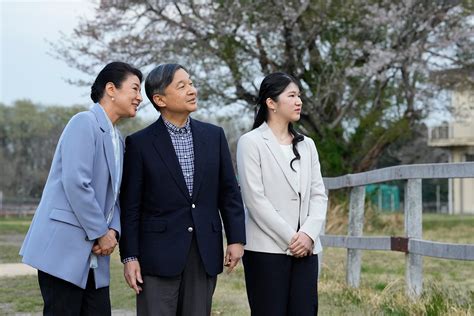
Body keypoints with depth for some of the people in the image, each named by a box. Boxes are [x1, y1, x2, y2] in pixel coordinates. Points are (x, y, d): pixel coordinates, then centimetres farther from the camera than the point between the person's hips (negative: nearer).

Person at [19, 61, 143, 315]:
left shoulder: (118, 141, 19)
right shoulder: (85, 123, -9)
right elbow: (76, 184, -18)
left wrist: (113, 231, 0)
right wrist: (101, 233, -11)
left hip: (93, 255, 9)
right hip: (64, 248, -9)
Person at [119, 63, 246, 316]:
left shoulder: (214, 136, 8)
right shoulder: (140, 143, -2)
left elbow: (229, 191, 10)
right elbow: (130, 206, -2)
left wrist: (236, 239, 3)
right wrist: (129, 257, -6)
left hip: (205, 254, 3)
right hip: (159, 254, -3)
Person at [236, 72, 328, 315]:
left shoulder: (307, 145, 15)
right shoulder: (251, 142, -3)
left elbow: (318, 194, 9)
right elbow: (255, 198, -10)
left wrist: (308, 234, -7)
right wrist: (289, 237, -13)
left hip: (305, 248, 5)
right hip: (267, 249, -5)